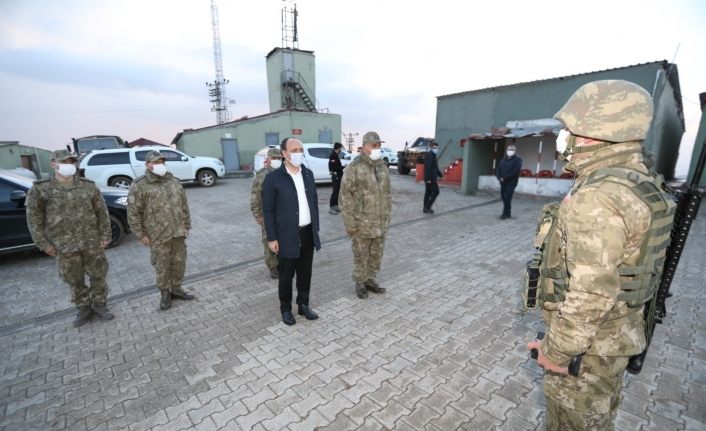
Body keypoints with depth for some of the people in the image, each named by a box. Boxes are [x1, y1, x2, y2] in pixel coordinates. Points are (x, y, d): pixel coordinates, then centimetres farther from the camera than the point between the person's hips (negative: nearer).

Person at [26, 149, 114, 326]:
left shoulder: (88, 186, -1)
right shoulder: (40, 189, -2)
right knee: (74, 280, 12)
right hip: (64, 246, 0)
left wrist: (105, 235, -3)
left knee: (98, 275, 9)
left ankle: (99, 304, 28)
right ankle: (84, 308, 29)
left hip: (92, 243, 0)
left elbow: (102, 212, 1)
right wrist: (43, 243, -4)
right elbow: (34, 218, 1)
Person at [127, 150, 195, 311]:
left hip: (178, 232, 4)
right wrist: (141, 235, -8)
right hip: (158, 236, -4)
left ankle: (176, 289, 30)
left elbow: (184, 206, 13)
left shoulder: (174, 182, 9)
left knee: (179, 262, 12)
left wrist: (186, 226, 11)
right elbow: (133, 213, -6)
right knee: (162, 266, 6)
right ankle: (165, 293, 24)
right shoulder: (139, 185, -6)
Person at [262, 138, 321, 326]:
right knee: (286, 276, 11)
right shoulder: (273, 178, -10)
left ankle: (303, 305, 34)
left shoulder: (308, 174, 6)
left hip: (308, 233, 5)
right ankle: (286, 309, 30)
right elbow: (268, 210, -8)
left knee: (305, 273, 16)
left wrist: (316, 228, 8)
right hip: (287, 236, -4)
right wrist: (272, 238, -10)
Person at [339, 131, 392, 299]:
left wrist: (387, 217, 12)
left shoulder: (382, 167, 6)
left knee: (376, 254, 15)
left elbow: (387, 193, 13)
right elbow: (345, 197, -14)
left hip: (380, 222, 6)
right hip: (362, 222, -6)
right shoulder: (353, 168, -14)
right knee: (361, 255, 9)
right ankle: (360, 283, 28)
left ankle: (370, 280, 34)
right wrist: (350, 223, -15)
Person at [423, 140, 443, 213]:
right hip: (430, 178, -10)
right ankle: (427, 207, -4)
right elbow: (427, 167, -23)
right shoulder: (429, 155, -15)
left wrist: (439, 175, 26)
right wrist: (428, 178, -27)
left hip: (431, 178, 10)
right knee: (436, 192, -6)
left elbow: (435, 167, 26)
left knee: (428, 192, 12)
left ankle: (426, 208, 18)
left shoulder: (433, 155, 18)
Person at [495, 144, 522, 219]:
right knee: (504, 198, 7)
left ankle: (505, 214, -3)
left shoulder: (517, 160, -2)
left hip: (511, 183, -6)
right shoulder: (503, 160, 16)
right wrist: (500, 178, -8)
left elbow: (515, 172, -16)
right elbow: (498, 170, 11)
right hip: (503, 183, 6)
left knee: (507, 198, -10)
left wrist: (505, 178, -18)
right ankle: (508, 214, 18)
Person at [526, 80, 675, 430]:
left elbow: (591, 292, -29)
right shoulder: (639, 184, 4)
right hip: (615, 330, 9)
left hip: (588, 340, -9)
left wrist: (556, 351, -18)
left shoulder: (598, 197, -28)